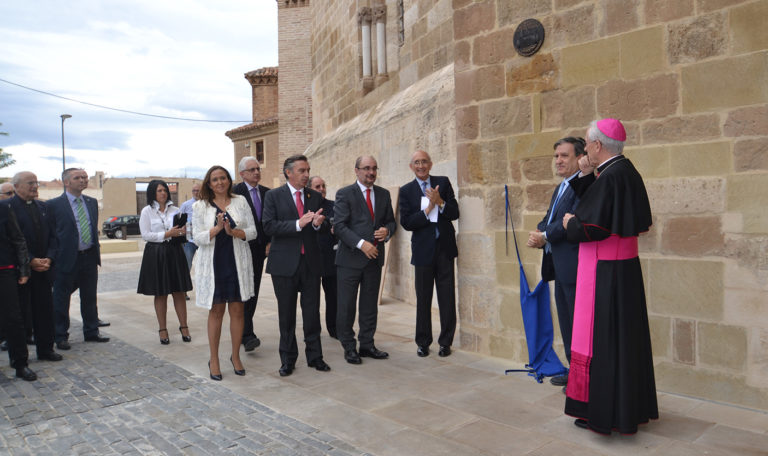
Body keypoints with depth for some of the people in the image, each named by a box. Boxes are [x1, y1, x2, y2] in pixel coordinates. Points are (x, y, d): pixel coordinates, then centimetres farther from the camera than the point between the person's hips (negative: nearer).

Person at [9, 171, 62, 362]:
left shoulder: (43, 207, 11)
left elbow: (52, 235, 11)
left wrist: (49, 258, -3)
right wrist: (30, 261, -17)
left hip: (43, 268, 5)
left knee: (45, 310, 9)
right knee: (20, 312, 4)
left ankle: (45, 349, 21)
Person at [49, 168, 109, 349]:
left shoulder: (92, 202, 10)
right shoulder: (54, 205, -6)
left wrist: (97, 253, 12)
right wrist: (53, 258, -9)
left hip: (89, 258, 5)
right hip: (67, 259, -5)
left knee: (90, 298, 14)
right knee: (61, 300, 7)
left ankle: (91, 332, 27)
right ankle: (61, 336, 20)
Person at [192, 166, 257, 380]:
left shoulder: (240, 201, 5)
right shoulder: (201, 206, 3)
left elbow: (252, 231, 2)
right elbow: (198, 238, -3)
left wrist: (233, 231, -15)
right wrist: (217, 228, -18)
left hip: (237, 263, 1)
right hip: (213, 264, -1)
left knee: (237, 310, 5)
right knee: (216, 311, 5)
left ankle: (235, 356, 21)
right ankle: (214, 360, 18)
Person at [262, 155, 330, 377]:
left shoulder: (315, 196, 9)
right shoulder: (273, 196, -1)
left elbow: (325, 226, 10)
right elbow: (268, 226, -12)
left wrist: (318, 223, -14)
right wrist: (298, 224, -22)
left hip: (311, 261, 3)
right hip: (285, 263, -2)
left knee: (312, 312, 8)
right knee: (286, 313, 9)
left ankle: (314, 356, 21)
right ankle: (287, 359, 22)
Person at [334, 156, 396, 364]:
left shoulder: (384, 194, 11)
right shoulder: (344, 194, -5)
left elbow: (391, 221, 16)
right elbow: (339, 226, -12)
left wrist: (387, 230, -8)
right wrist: (361, 243, -22)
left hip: (374, 257, 5)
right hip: (350, 259, -5)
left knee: (370, 305, 13)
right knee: (346, 306, 3)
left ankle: (367, 345, 25)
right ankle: (349, 347, 16)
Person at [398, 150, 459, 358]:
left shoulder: (443, 182, 4)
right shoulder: (406, 190, 2)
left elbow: (455, 213, -1)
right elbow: (406, 223, -7)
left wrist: (440, 202, -18)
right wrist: (427, 209, -18)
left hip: (445, 247, 1)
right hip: (423, 250, 0)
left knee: (447, 297, 4)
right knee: (423, 298, 7)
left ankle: (446, 341, 17)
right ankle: (423, 342, 20)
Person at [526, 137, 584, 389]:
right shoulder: (560, 188, 19)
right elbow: (549, 218, 18)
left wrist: (545, 236, -14)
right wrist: (538, 232, -3)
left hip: (574, 264, -10)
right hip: (559, 265, 10)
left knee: (579, 321, -1)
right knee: (566, 321, 18)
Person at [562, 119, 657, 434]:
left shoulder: (611, 175, -19)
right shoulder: (625, 171, 11)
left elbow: (593, 226, -23)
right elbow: (593, 205, 17)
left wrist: (570, 223, -4)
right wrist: (585, 175, 8)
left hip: (605, 271, -10)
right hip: (623, 266, 10)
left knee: (602, 336, 0)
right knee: (623, 335, 17)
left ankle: (603, 412, 13)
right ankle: (630, 406, 32)